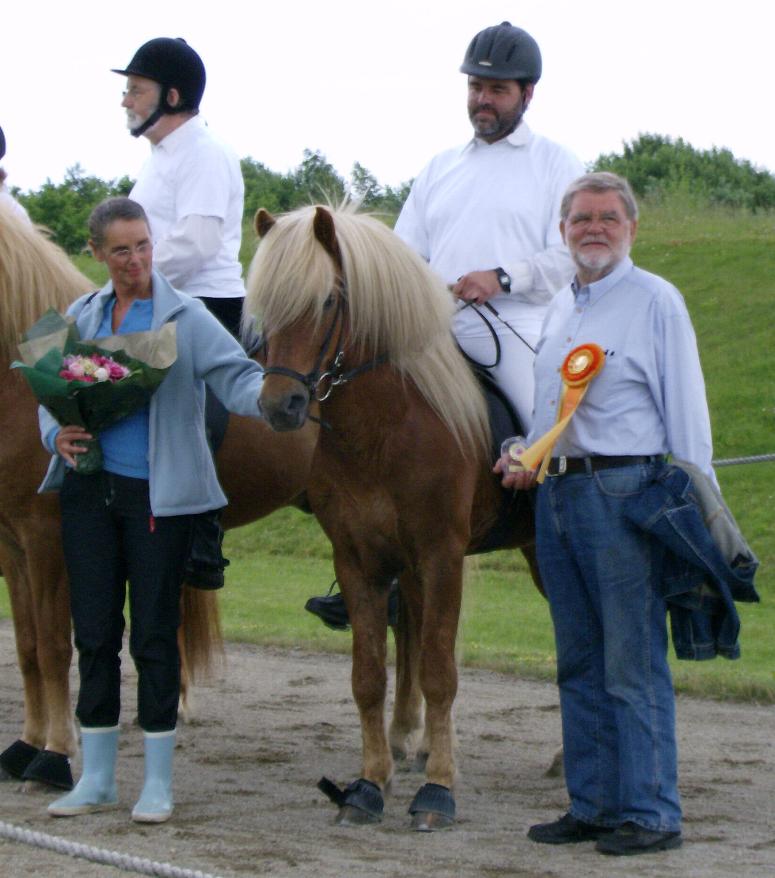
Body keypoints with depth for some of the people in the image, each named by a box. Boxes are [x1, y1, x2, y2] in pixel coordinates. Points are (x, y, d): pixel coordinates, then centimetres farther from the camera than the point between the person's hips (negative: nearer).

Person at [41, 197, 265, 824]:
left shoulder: (185, 318, -5)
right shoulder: (81, 316, 9)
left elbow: (236, 377, -15)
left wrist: (271, 394, -37)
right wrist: (56, 435, -5)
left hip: (158, 492, -4)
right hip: (90, 488, 4)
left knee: (154, 632, 0)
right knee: (93, 630, 8)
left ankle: (158, 783, 10)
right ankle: (97, 779, 18)